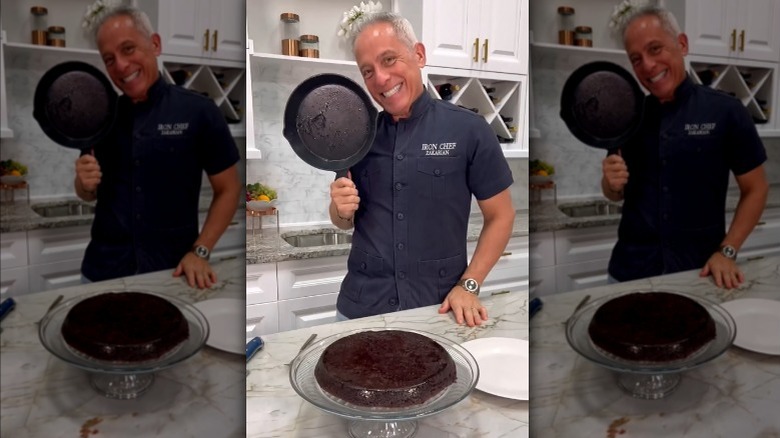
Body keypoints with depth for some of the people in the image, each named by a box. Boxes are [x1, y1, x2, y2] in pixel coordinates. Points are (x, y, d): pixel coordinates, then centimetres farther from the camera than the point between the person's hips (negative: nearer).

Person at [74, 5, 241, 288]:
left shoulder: (198, 111, -9)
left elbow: (228, 190, -5)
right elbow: (88, 194, 13)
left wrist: (199, 252, -12)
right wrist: (85, 183, -9)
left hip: (172, 272, -3)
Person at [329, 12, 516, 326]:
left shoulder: (468, 130, -8)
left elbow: (501, 216, -2)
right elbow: (345, 222, 11)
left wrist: (468, 285, -10)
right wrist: (342, 210, -10)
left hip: (438, 310, -2)